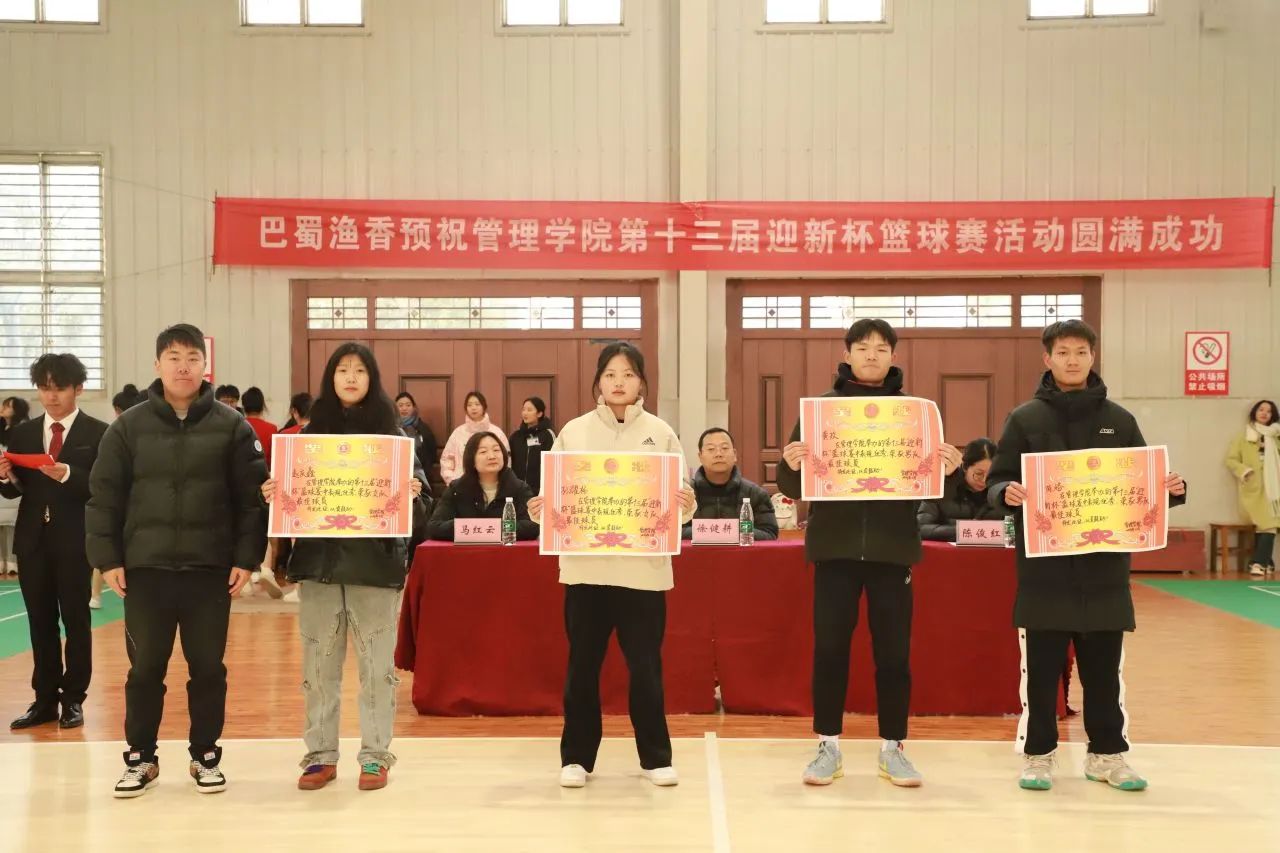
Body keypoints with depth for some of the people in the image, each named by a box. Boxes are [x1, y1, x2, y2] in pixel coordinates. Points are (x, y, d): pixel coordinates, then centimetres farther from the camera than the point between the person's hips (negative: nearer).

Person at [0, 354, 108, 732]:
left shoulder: (98, 434, -4)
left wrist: (68, 475, -26)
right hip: (33, 539, 4)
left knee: (76, 621, 4)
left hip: (75, 540, -4)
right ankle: (45, 699, 18)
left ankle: (73, 699, 13)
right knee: (40, 622, 9)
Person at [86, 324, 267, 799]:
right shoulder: (129, 426, 3)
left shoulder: (231, 427, 0)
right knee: (145, 668, 8)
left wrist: (246, 558, -6)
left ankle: (205, 756, 22)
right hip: (144, 568, 1)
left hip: (211, 568, 0)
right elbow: (104, 496, 3)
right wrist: (107, 558, -3)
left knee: (208, 667, 8)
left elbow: (250, 497, 0)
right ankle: (141, 758, 23)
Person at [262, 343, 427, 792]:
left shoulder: (392, 433, 3)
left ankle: (375, 755, 13)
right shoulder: (310, 433, 9)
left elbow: (415, 495, 2)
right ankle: (321, 754, 18)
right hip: (319, 560, 2)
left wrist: (413, 494, -20)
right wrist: (272, 494, -9)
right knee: (319, 663, 7)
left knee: (376, 664, 3)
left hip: (375, 562, -2)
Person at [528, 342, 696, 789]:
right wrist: (541, 510, -14)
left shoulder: (661, 433, 4)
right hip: (585, 566, 1)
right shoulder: (573, 432, 5)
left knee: (645, 665, 5)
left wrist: (687, 506, -17)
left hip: (644, 567, 0)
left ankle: (655, 757, 19)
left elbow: (679, 503, 5)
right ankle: (577, 756, 21)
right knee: (582, 665, 8)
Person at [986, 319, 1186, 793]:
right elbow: (996, 482, 0)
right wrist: (1007, 493, -21)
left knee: (1104, 668, 10)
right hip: (1044, 567, -2)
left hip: (1105, 568, 2)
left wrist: (1170, 489, -6)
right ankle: (1037, 754, 16)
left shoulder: (1119, 421, 10)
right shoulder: (1025, 419, 2)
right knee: (1041, 667, 4)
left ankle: (1107, 753, 24)